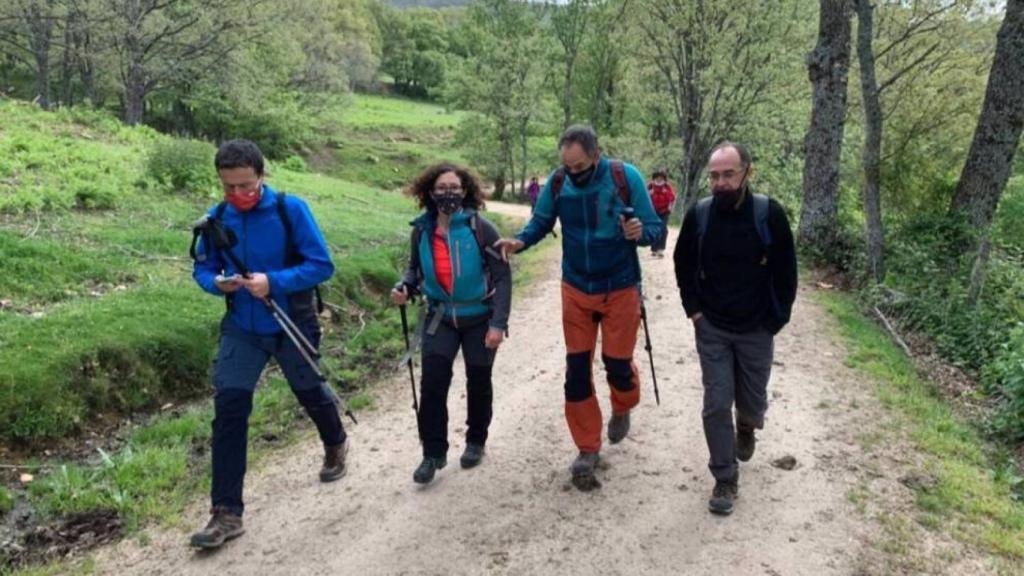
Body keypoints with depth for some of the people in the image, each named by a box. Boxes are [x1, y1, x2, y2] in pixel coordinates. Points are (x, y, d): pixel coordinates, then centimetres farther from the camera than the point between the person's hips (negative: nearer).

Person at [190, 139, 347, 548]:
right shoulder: (216, 218, -4)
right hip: (241, 328, 3)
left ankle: (336, 445, 52)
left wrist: (274, 282, -29)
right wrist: (217, 282, -17)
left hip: (292, 326, -2)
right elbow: (202, 268, 6)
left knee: (310, 393, 18)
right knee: (228, 406, -8)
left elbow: (321, 265, -16)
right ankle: (226, 512, 0)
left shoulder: (291, 209, -15)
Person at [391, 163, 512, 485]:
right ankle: (433, 452, 4)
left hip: (480, 318, -2)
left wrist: (498, 323, -20)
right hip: (440, 317, 2)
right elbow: (416, 268, 11)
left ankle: (476, 441, 34)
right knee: (432, 382, -9)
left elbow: (502, 277, -15)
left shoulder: (480, 228, -17)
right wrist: (404, 287, -11)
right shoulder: (422, 230, -5)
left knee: (478, 382, 12)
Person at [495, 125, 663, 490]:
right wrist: (520, 241, -19)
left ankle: (622, 409, 44)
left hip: (620, 290, -2)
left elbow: (654, 227, -11)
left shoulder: (626, 178, -17)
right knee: (577, 368, 4)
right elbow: (540, 222, 2)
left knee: (617, 363, 6)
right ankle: (588, 450, 18)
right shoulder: (557, 183, -10)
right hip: (576, 289, 2)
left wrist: (640, 232, -34)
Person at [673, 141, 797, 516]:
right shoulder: (698, 214, -8)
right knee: (717, 404, 0)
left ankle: (747, 427, 50)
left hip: (756, 330, -1)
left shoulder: (769, 214, -14)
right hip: (711, 329, 1)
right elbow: (683, 265, 8)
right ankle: (725, 480, 13)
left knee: (752, 400, 13)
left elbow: (785, 273, -5)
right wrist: (694, 309, 1)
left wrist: (776, 320, -6)